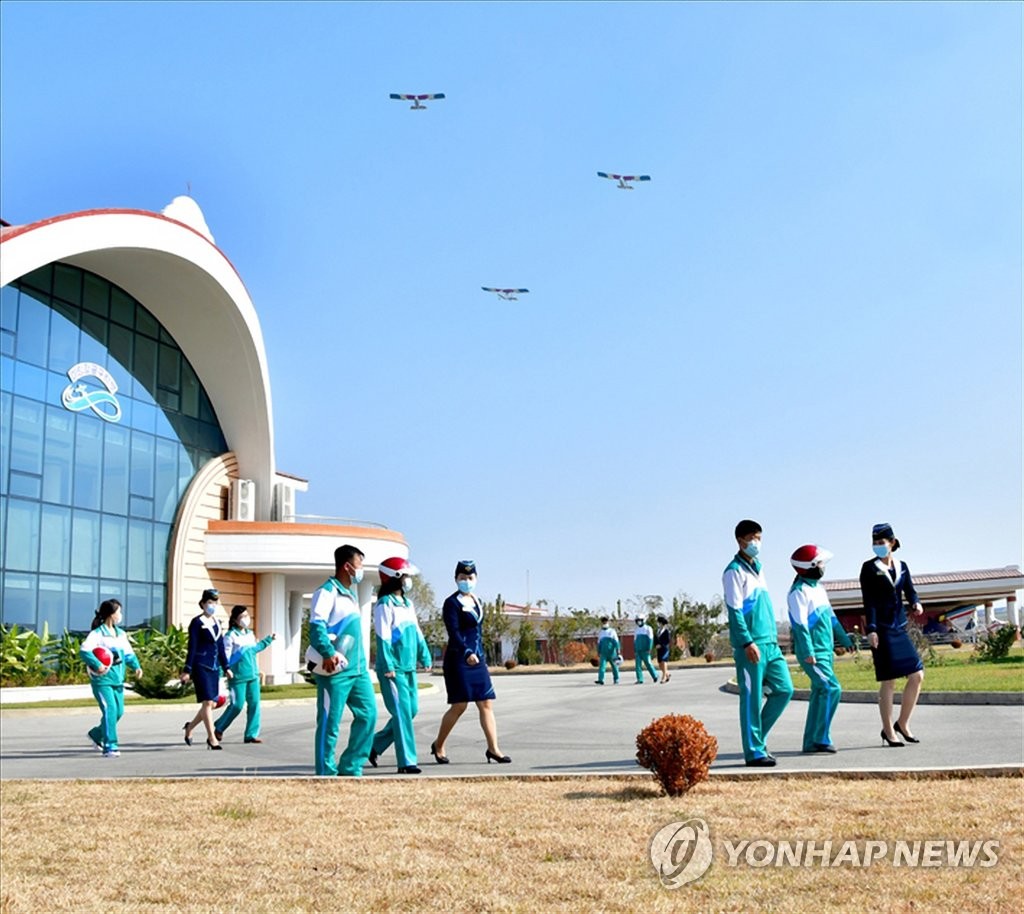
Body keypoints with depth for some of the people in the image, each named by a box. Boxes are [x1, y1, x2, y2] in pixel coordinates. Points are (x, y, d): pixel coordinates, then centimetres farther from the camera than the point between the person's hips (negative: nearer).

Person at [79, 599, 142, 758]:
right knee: (110, 710, -15)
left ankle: (97, 734, 34)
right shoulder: (97, 634, -9)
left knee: (118, 711, 10)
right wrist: (97, 665, -28)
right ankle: (109, 747, -9)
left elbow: (128, 653, 19)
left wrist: (136, 666, 2)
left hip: (118, 679, 8)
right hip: (102, 680, -8)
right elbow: (84, 650, -21)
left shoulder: (121, 634, 15)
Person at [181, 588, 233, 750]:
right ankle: (212, 738, -3)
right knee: (207, 702, -9)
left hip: (214, 667, 7)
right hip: (201, 666, -7)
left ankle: (190, 727, 28)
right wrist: (187, 670, -11)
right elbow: (192, 647, -8)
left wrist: (226, 668, 17)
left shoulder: (217, 623, 14)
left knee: (212, 703, 7)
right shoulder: (197, 622, -5)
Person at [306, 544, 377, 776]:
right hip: (335, 670, -9)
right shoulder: (327, 591, -8)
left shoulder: (351, 593, 20)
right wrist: (329, 653, -33)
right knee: (329, 723, -2)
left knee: (368, 713, 5)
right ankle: (326, 773, 6)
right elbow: (316, 626, -21)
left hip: (358, 668, 9)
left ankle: (351, 768, 13)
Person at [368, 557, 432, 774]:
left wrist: (425, 657, 16)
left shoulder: (408, 603, 16)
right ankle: (406, 762, -2)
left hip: (408, 667, 9)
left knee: (411, 710, 11)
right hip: (393, 669, -9)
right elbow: (383, 638, -15)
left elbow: (417, 632, 21)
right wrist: (388, 666, -18)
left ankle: (375, 745, 25)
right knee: (402, 713, -8)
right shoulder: (385, 604, -10)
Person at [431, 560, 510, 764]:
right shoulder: (452, 603, -8)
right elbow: (453, 633, -18)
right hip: (458, 660, -7)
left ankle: (493, 749, 3)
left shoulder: (477, 602, 16)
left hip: (477, 659, 7)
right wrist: (467, 653, -31)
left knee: (486, 704, 2)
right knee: (459, 706, -4)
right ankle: (438, 746, 13)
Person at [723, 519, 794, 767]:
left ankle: (757, 737, 19)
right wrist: (747, 642, -20)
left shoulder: (758, 568, 18)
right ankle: (754, 751, 3)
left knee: (784, 689, 7)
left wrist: (773, 638, 19)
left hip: (770, 643, 8)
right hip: (751, 645, -8)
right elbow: (734, 610, -14)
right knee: (752, 698, -3)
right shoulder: (734, 571, -7)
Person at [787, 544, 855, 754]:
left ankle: (812, 742, 14)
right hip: (813, 653, -9)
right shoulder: (799, 591, -14)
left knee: (820, 693, 9)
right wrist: (808, 652, -23)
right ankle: (821, 739, -8)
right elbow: (800, 623, -19)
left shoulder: (818, 587, 15)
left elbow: (830, 616, 24)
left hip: (826, 650, 9)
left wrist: (844, 639, 26)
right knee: (831, 689, -15)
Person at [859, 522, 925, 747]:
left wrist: (916, 604, -16)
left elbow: (909, 591, 7)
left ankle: (902, 724, 18)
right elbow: (868, 601, -8)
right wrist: (871, 629, -16)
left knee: (917, 675, 3)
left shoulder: (902, 567, 14)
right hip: (881, 630, -6)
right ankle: (888, 731, 5)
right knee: (888, 681, -4)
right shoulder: (869, 568, -2)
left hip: (900, 628, 6)